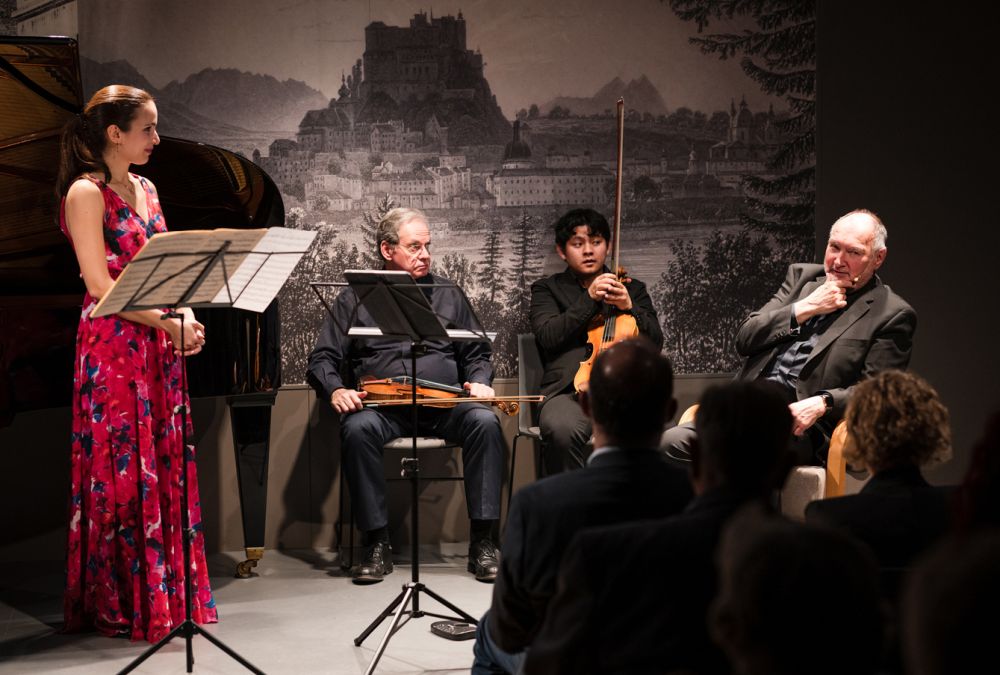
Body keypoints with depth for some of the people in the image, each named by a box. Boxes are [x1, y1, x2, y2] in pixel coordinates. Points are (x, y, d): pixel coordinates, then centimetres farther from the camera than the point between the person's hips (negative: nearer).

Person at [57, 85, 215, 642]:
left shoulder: (145, 190, 15)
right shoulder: (86, 193, -9)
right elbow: (101, 284, -15)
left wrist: (187, 315, -1)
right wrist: (170, 324, -16)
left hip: (159, 349, 7)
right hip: (113, 349, -7)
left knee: (165, 469, 8)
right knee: (122, 472, -3)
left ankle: (167, 597, 16)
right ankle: (121, 606, 7)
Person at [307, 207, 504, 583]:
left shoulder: (447, 294, 20)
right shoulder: (356, 299, 13)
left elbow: (477, 354, 23)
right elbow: (323, 359, 10)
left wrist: (478, 381, 0)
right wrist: (336, 390, -12)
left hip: (444, 403, 2)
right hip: (382, 406, -1)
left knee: (484, 421, -30)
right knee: (357, 429, -35)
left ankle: (483, 542, -25)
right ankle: (376, 544, -25)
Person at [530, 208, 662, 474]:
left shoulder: (632, 288, 25)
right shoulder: (547, 289, 19)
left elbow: (655, 341, 15)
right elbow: (547, 336, 0)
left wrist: (629, 307, -2)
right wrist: (589, 299, -7)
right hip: (569, 390, -1)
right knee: (562, 430, -37)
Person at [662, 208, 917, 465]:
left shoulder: (892, 315, 5)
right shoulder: (802, 276, 20)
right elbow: (744, 339, 12)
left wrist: (821, 404, -19)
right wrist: (806, 308, 0)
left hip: (801, 426, -5)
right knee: (671, 443, -22)